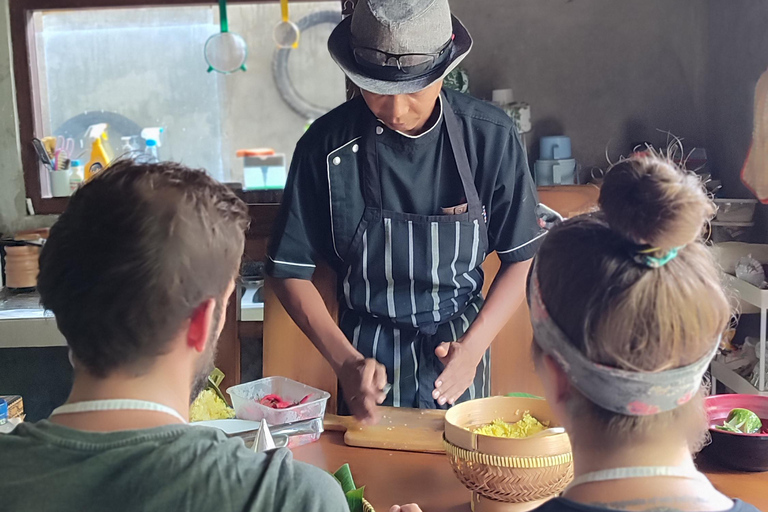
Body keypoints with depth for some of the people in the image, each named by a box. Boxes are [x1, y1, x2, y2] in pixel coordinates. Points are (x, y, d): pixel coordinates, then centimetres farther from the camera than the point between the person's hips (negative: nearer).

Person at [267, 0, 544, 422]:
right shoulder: (326, 145, -15)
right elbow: (291, 271, -8)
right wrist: (346, 362, -16)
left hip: (458, 348, 1)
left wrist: (473, 346, -15)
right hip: (367, 359, -1)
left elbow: (522, 257, -4)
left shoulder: (491, 137, -13)